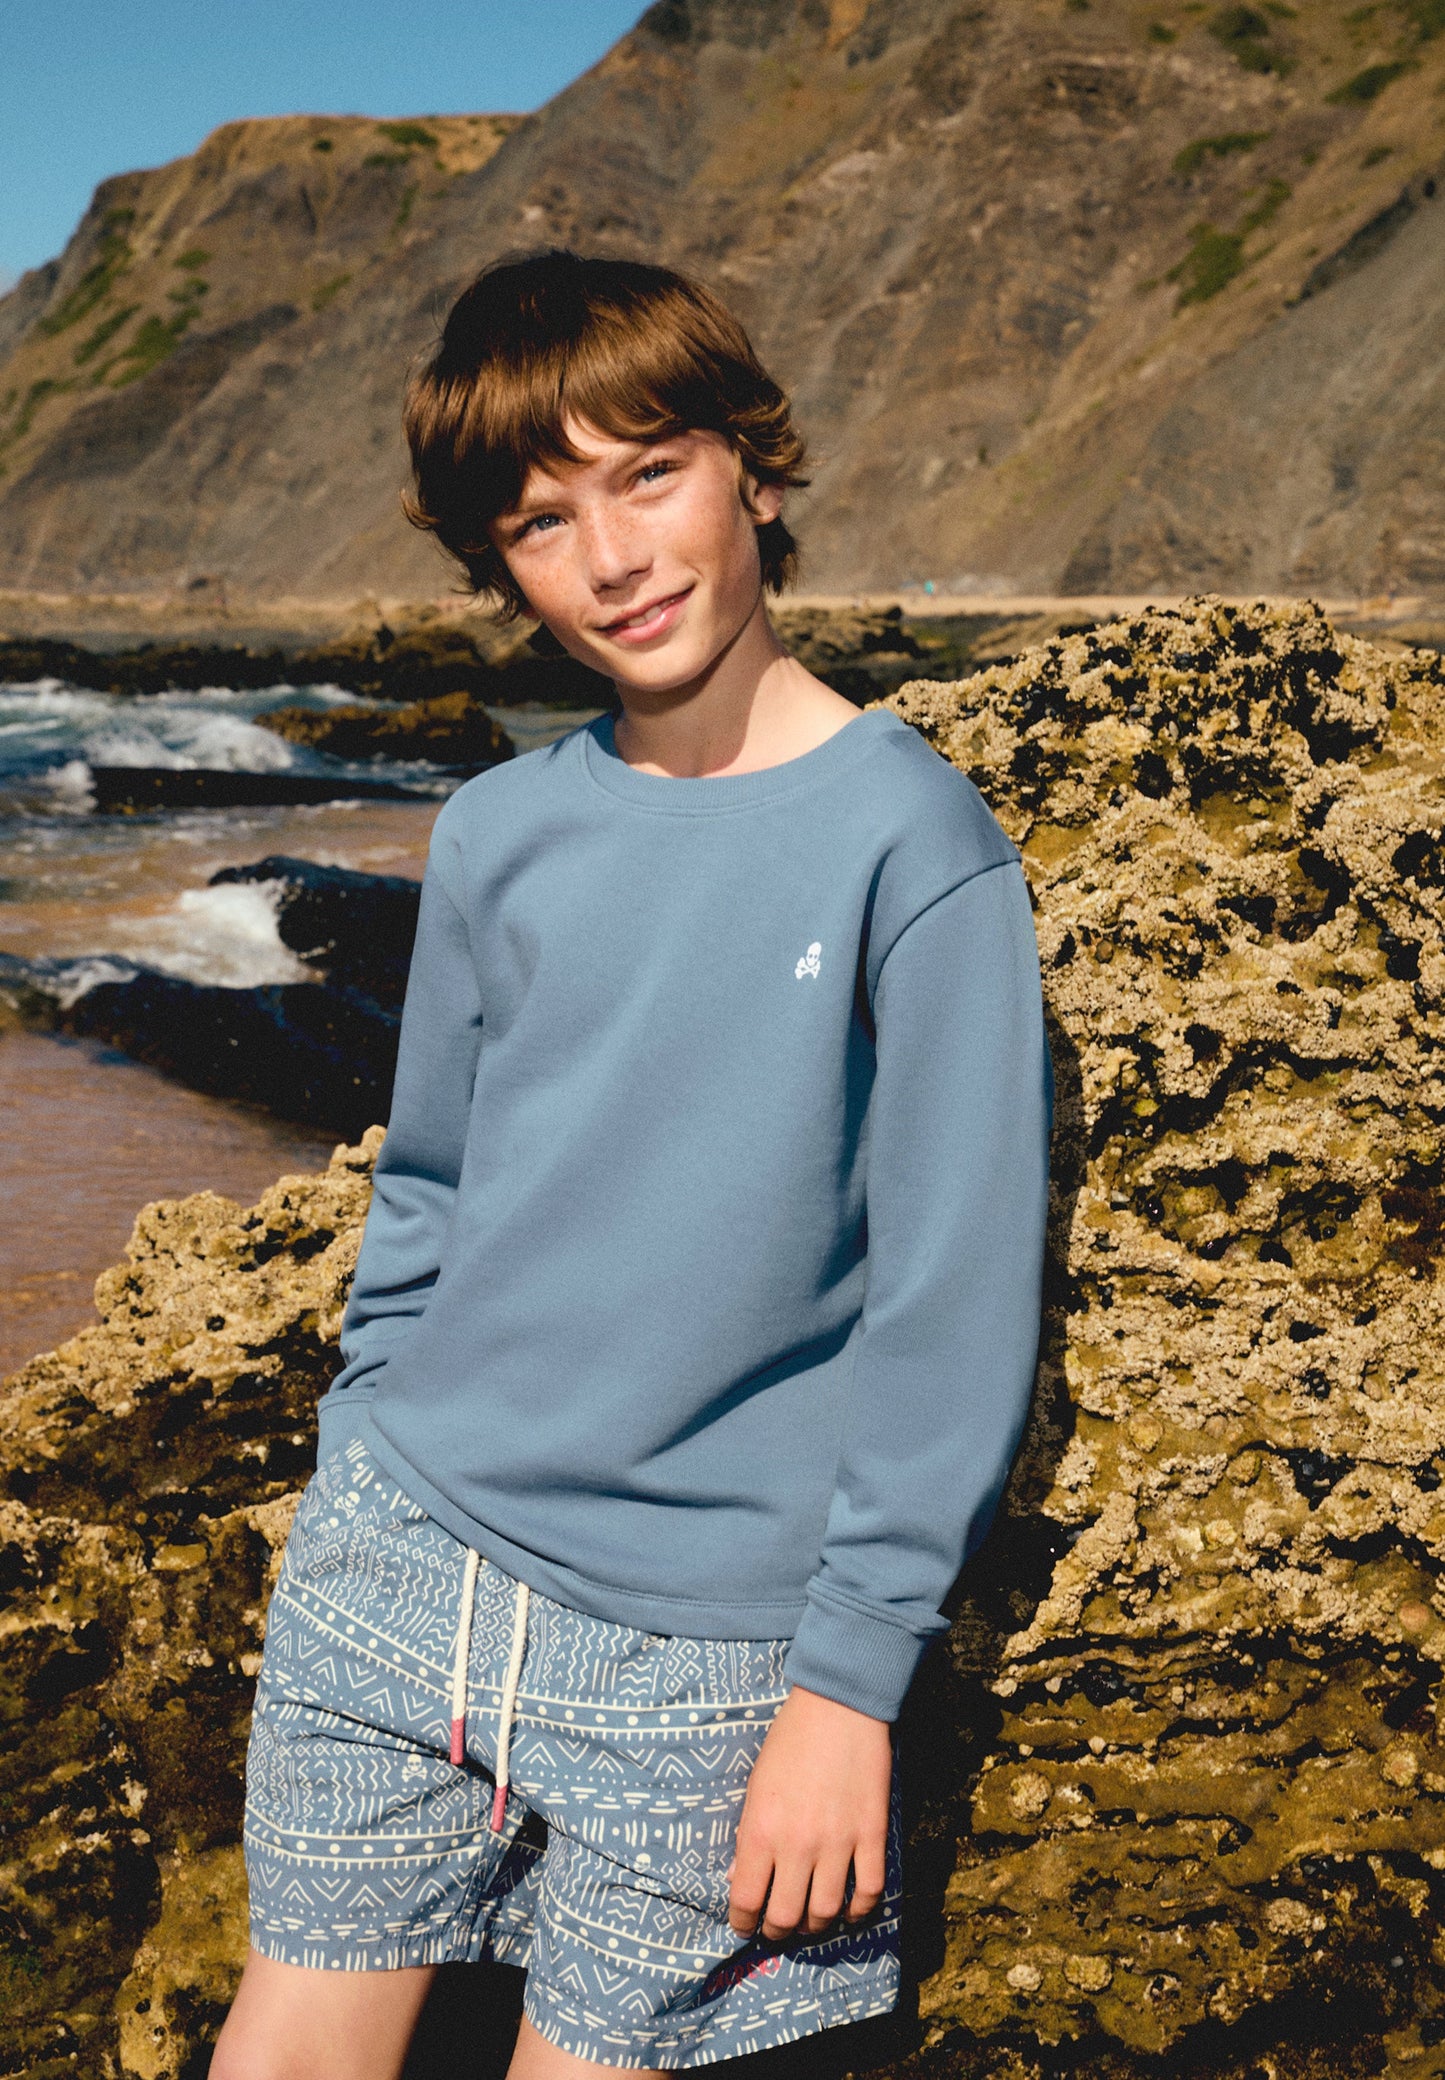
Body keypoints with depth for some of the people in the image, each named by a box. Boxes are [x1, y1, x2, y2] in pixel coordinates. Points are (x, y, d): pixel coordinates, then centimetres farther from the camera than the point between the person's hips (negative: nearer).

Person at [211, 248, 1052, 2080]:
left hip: (699, 1649, -4)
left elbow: (953, 1309, -12)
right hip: (393, 1574, 4)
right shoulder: (496, 837, 2)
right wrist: (366, 1464, 12)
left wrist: (850, 1672, -13)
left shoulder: (913, 847, -12)